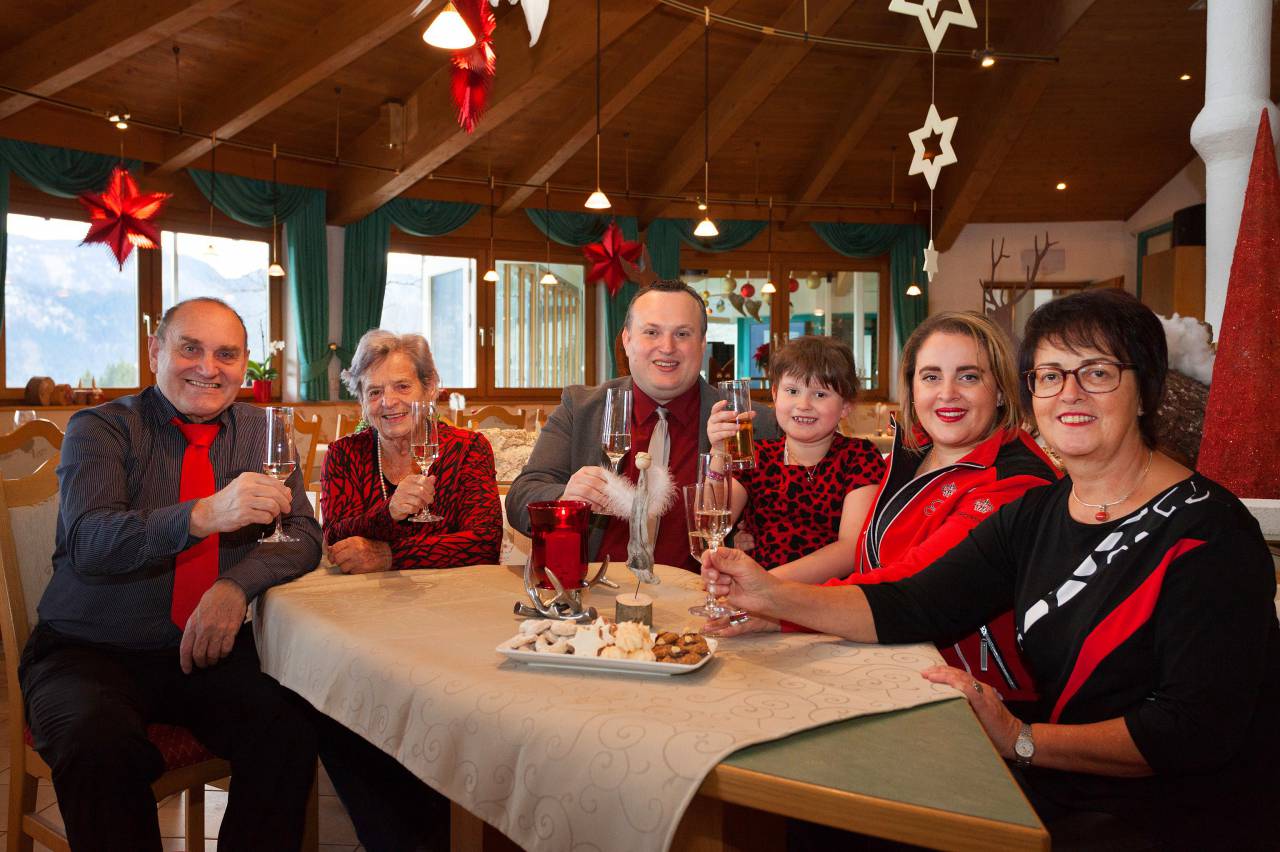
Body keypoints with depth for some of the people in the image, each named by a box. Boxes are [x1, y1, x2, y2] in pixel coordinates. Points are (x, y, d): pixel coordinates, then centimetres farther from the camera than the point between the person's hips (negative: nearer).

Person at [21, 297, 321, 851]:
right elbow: (88, 544, -19)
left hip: (210, 652, 2)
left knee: (289, 729, -25)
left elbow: (303, 536, 1)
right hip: (89, 653, -2)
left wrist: (237, 585, -20)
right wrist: (203, 515, -37)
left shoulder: (261, 432, 7)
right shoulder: (101, 428, -3)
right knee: (98, 743, -32)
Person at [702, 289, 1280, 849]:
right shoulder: (1033, 516, 5)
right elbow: (908, 610, -3)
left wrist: (1019, 740, -26)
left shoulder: (1210, 534, -13)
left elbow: (1198, 730, -20)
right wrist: (772, 595, -15)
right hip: (1055, 796, 6)